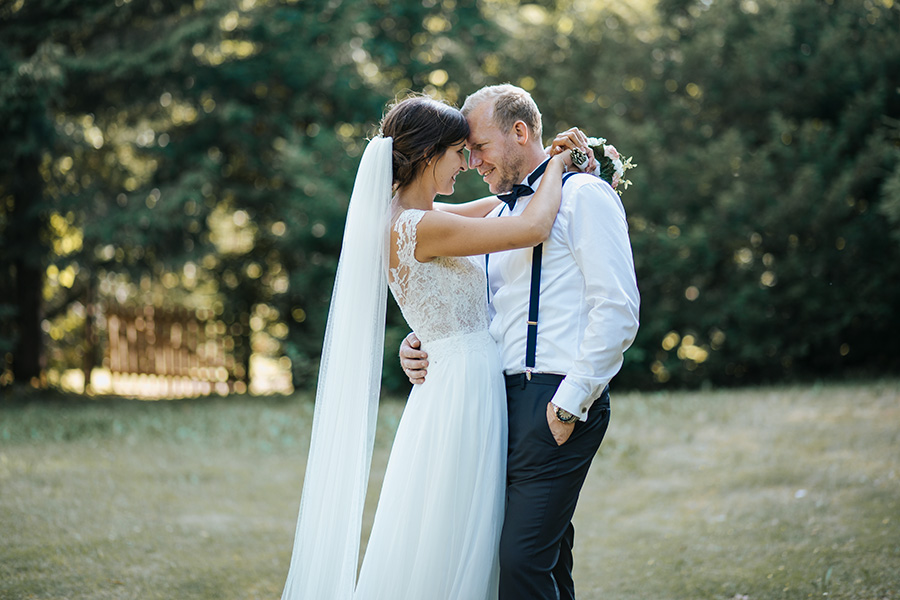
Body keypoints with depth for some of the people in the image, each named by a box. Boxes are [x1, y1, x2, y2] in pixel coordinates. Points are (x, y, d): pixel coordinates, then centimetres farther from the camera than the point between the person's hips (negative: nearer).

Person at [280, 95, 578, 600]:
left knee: (462, 553, 14)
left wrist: (553, 160, 13)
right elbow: (533, 227, -19)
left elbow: (496, 206, 26)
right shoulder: (416, 227, -18)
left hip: (469, 384, 10)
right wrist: (556, 166, -2)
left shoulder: (413, 217, 11)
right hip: (463, 392, -10)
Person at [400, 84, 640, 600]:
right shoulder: (498, 217, 23)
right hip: (505, 400, 8)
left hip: (559, 401, -8)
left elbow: (618, 312, -11)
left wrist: (570, 403, -14)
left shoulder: (583, 196, -2)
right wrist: (425, 347, 6)